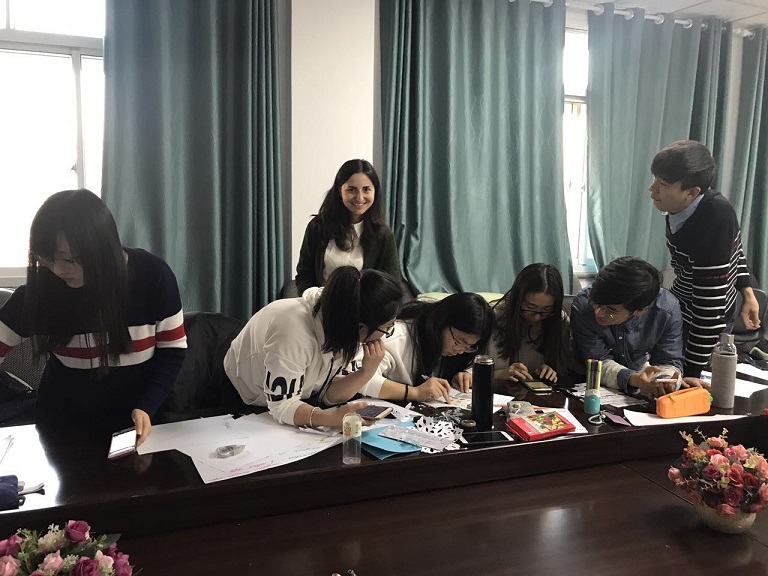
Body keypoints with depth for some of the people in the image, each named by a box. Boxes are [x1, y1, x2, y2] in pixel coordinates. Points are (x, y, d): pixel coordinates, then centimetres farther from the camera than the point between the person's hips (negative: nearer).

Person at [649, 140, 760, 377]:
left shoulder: (712, 225, -37)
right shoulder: (683, 207, -11)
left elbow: (709, 312, -33)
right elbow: (733, 248, 8)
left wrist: (690, 373, -28)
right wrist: (746, 292, 13)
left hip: (704, 324, -8)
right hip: (680, 310, 8)